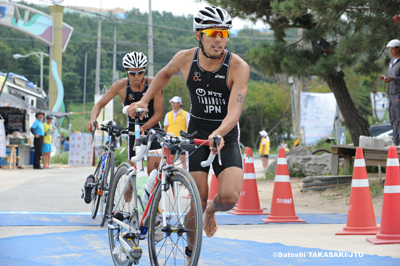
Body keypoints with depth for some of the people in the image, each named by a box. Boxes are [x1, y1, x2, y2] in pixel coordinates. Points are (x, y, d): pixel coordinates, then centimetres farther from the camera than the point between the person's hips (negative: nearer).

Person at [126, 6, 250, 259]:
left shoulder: (239, 66, -19)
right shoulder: (186, 59, -9)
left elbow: (234, 111, -29)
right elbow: (165, 73, 16)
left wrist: (218, 134, -47)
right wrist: (144, 100, 8)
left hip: (226, 138, -1)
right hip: (196, 134, 1)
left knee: (230, 197, -21)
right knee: (198, 202, -9)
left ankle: (212, 210, 17)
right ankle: (191, 254, 14)